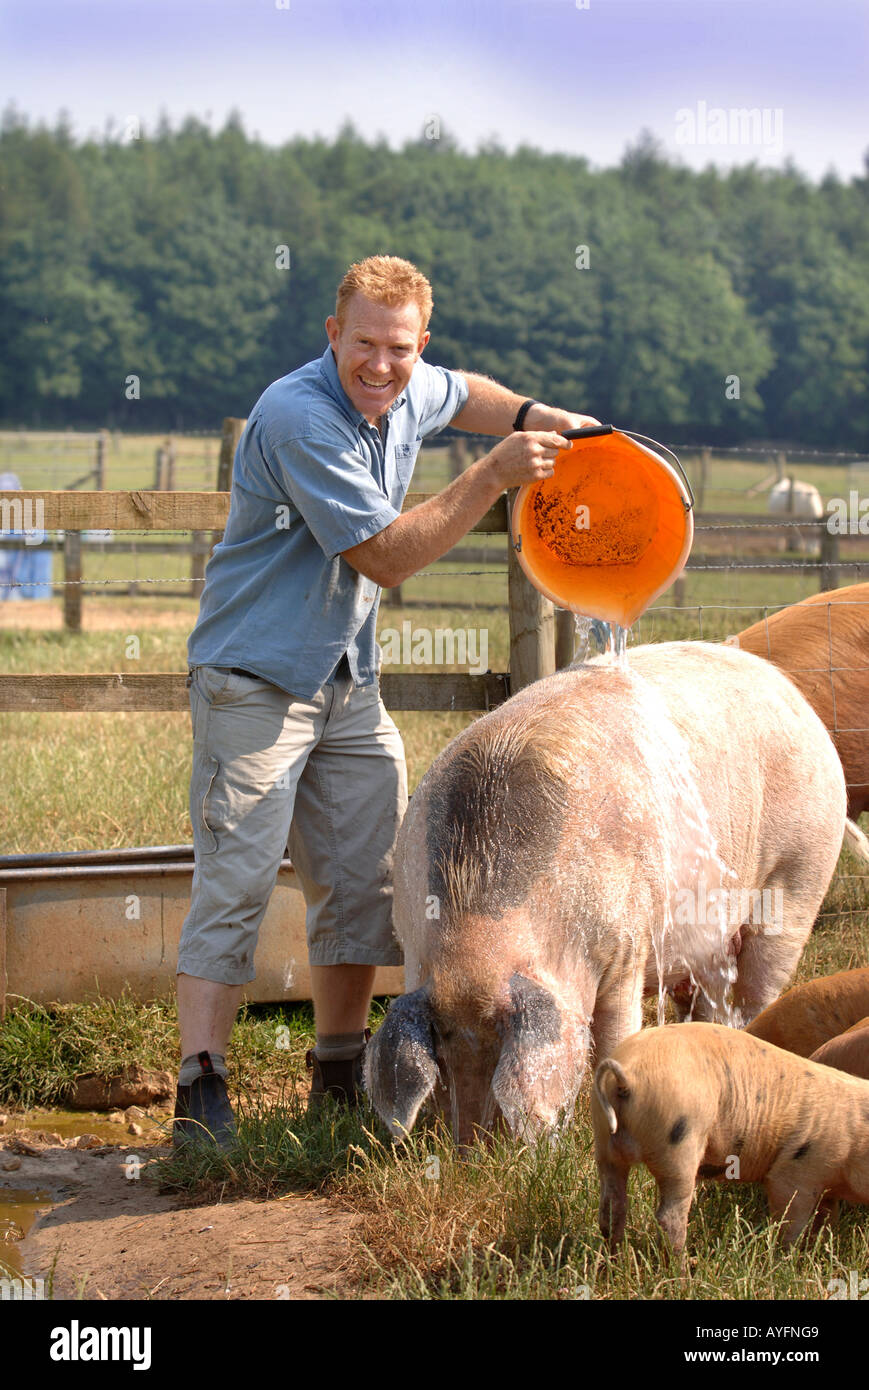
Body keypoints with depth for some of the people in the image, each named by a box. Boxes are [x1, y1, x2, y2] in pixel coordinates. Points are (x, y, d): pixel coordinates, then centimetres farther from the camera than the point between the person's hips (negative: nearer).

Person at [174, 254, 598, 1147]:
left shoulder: (411, 394, 2)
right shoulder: (299, 416, -23)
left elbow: (463, 396, 29)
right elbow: (387, 556, -22)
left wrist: (538, 418, 11)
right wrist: (493, 476, -25)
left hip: (348, 683, 8)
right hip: (255, 679, -8)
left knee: (364, 879, 9)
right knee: (235, 880, -12)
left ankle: (340, 1072, 21)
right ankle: (200, 1089, -13)